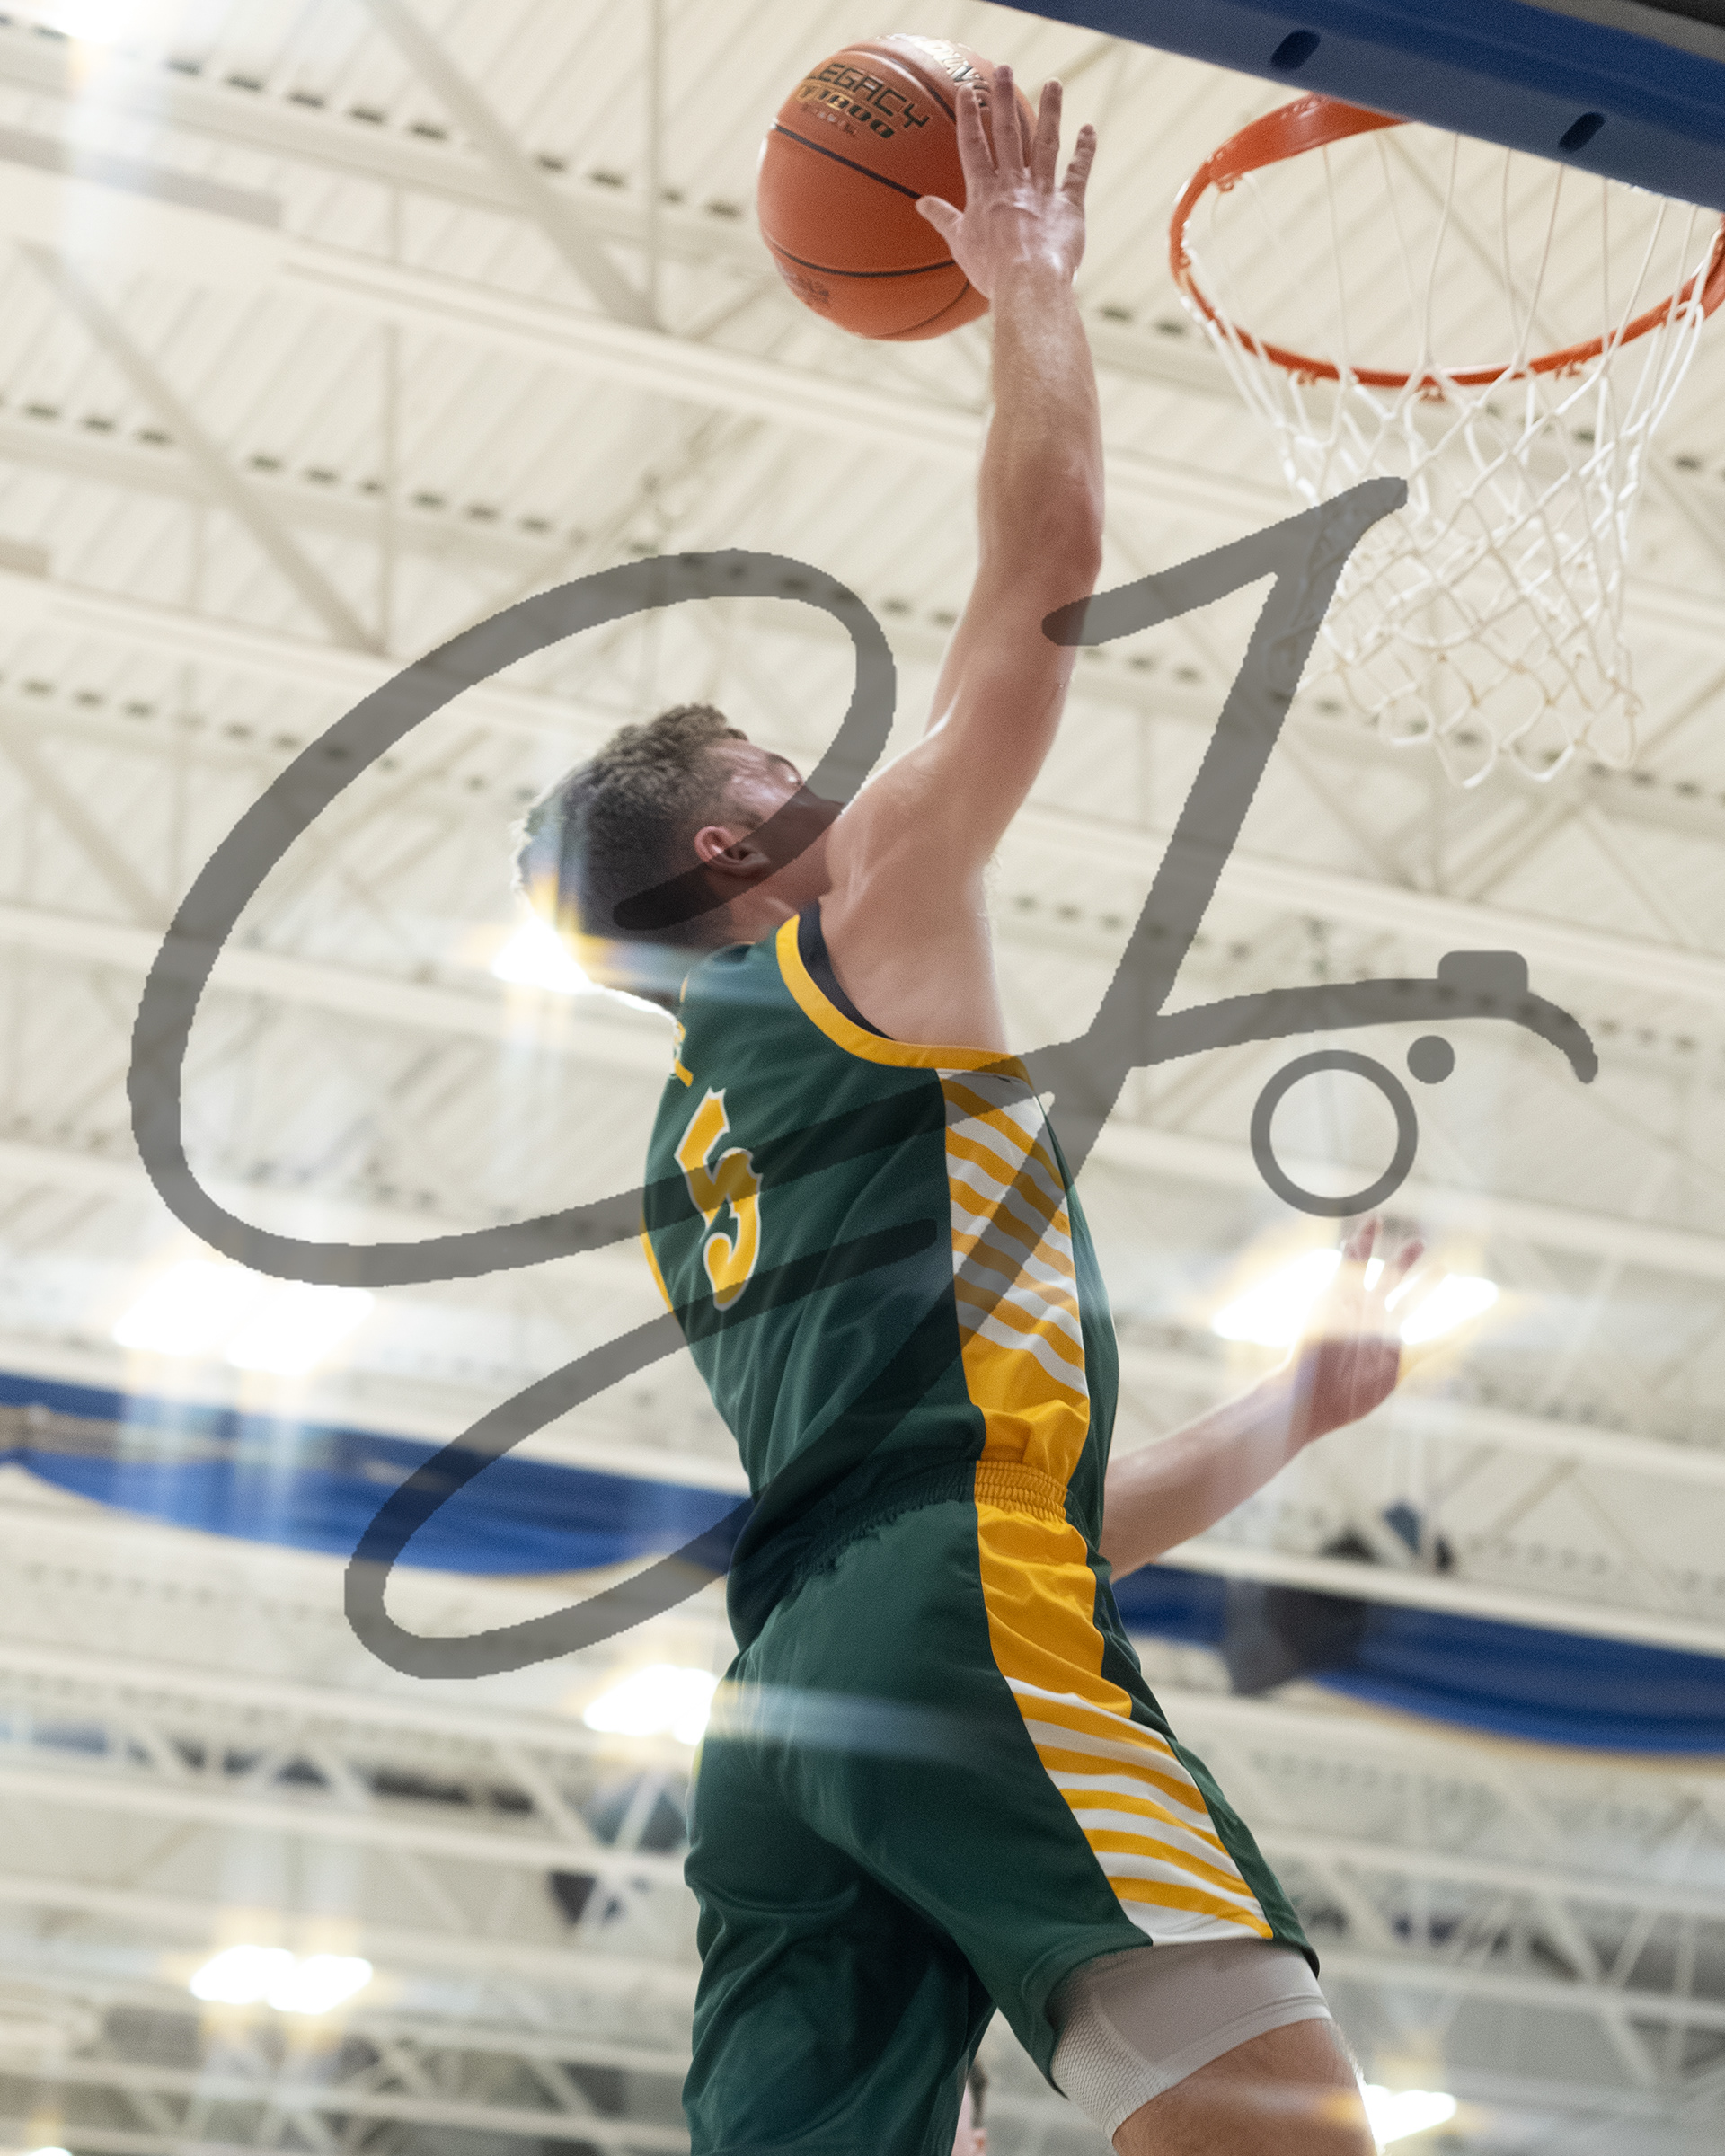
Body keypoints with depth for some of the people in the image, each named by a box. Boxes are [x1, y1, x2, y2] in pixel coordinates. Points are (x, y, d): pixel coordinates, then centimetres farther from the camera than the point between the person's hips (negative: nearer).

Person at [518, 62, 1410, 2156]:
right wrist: (1033, 289, 25)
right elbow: (1046, 568, 11)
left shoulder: (693, 1164, 34)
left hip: (776, 1715, 9)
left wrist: (1297, 1401, 43)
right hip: (953, 1634, -9)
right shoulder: (870, 918, 12)